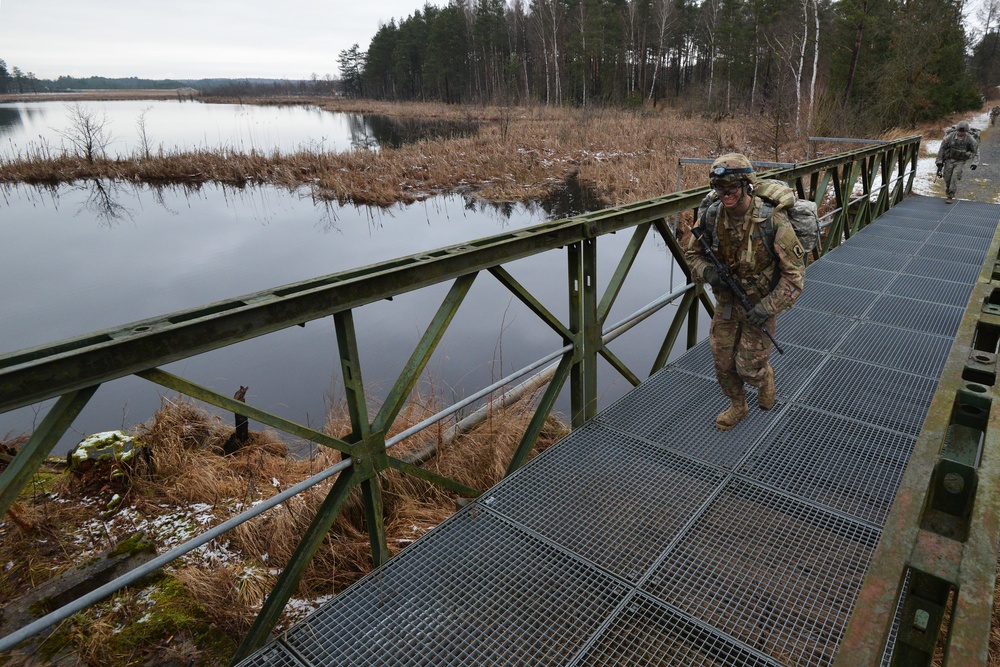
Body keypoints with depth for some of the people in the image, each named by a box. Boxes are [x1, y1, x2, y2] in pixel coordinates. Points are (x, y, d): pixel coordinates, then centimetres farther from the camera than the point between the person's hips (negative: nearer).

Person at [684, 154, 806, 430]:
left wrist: (768, 308, -25)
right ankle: (738, 406, 37)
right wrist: (708, 273, -16)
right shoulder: (711, 218, -12)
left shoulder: (772, 221, -25)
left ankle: (766, 377, 40)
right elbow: (692, 253, 5)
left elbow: (795, 273, -19)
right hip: (726, 303, 4)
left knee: (749, 367, 2)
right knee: (723, 363, 10)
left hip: (760, 305, -4)